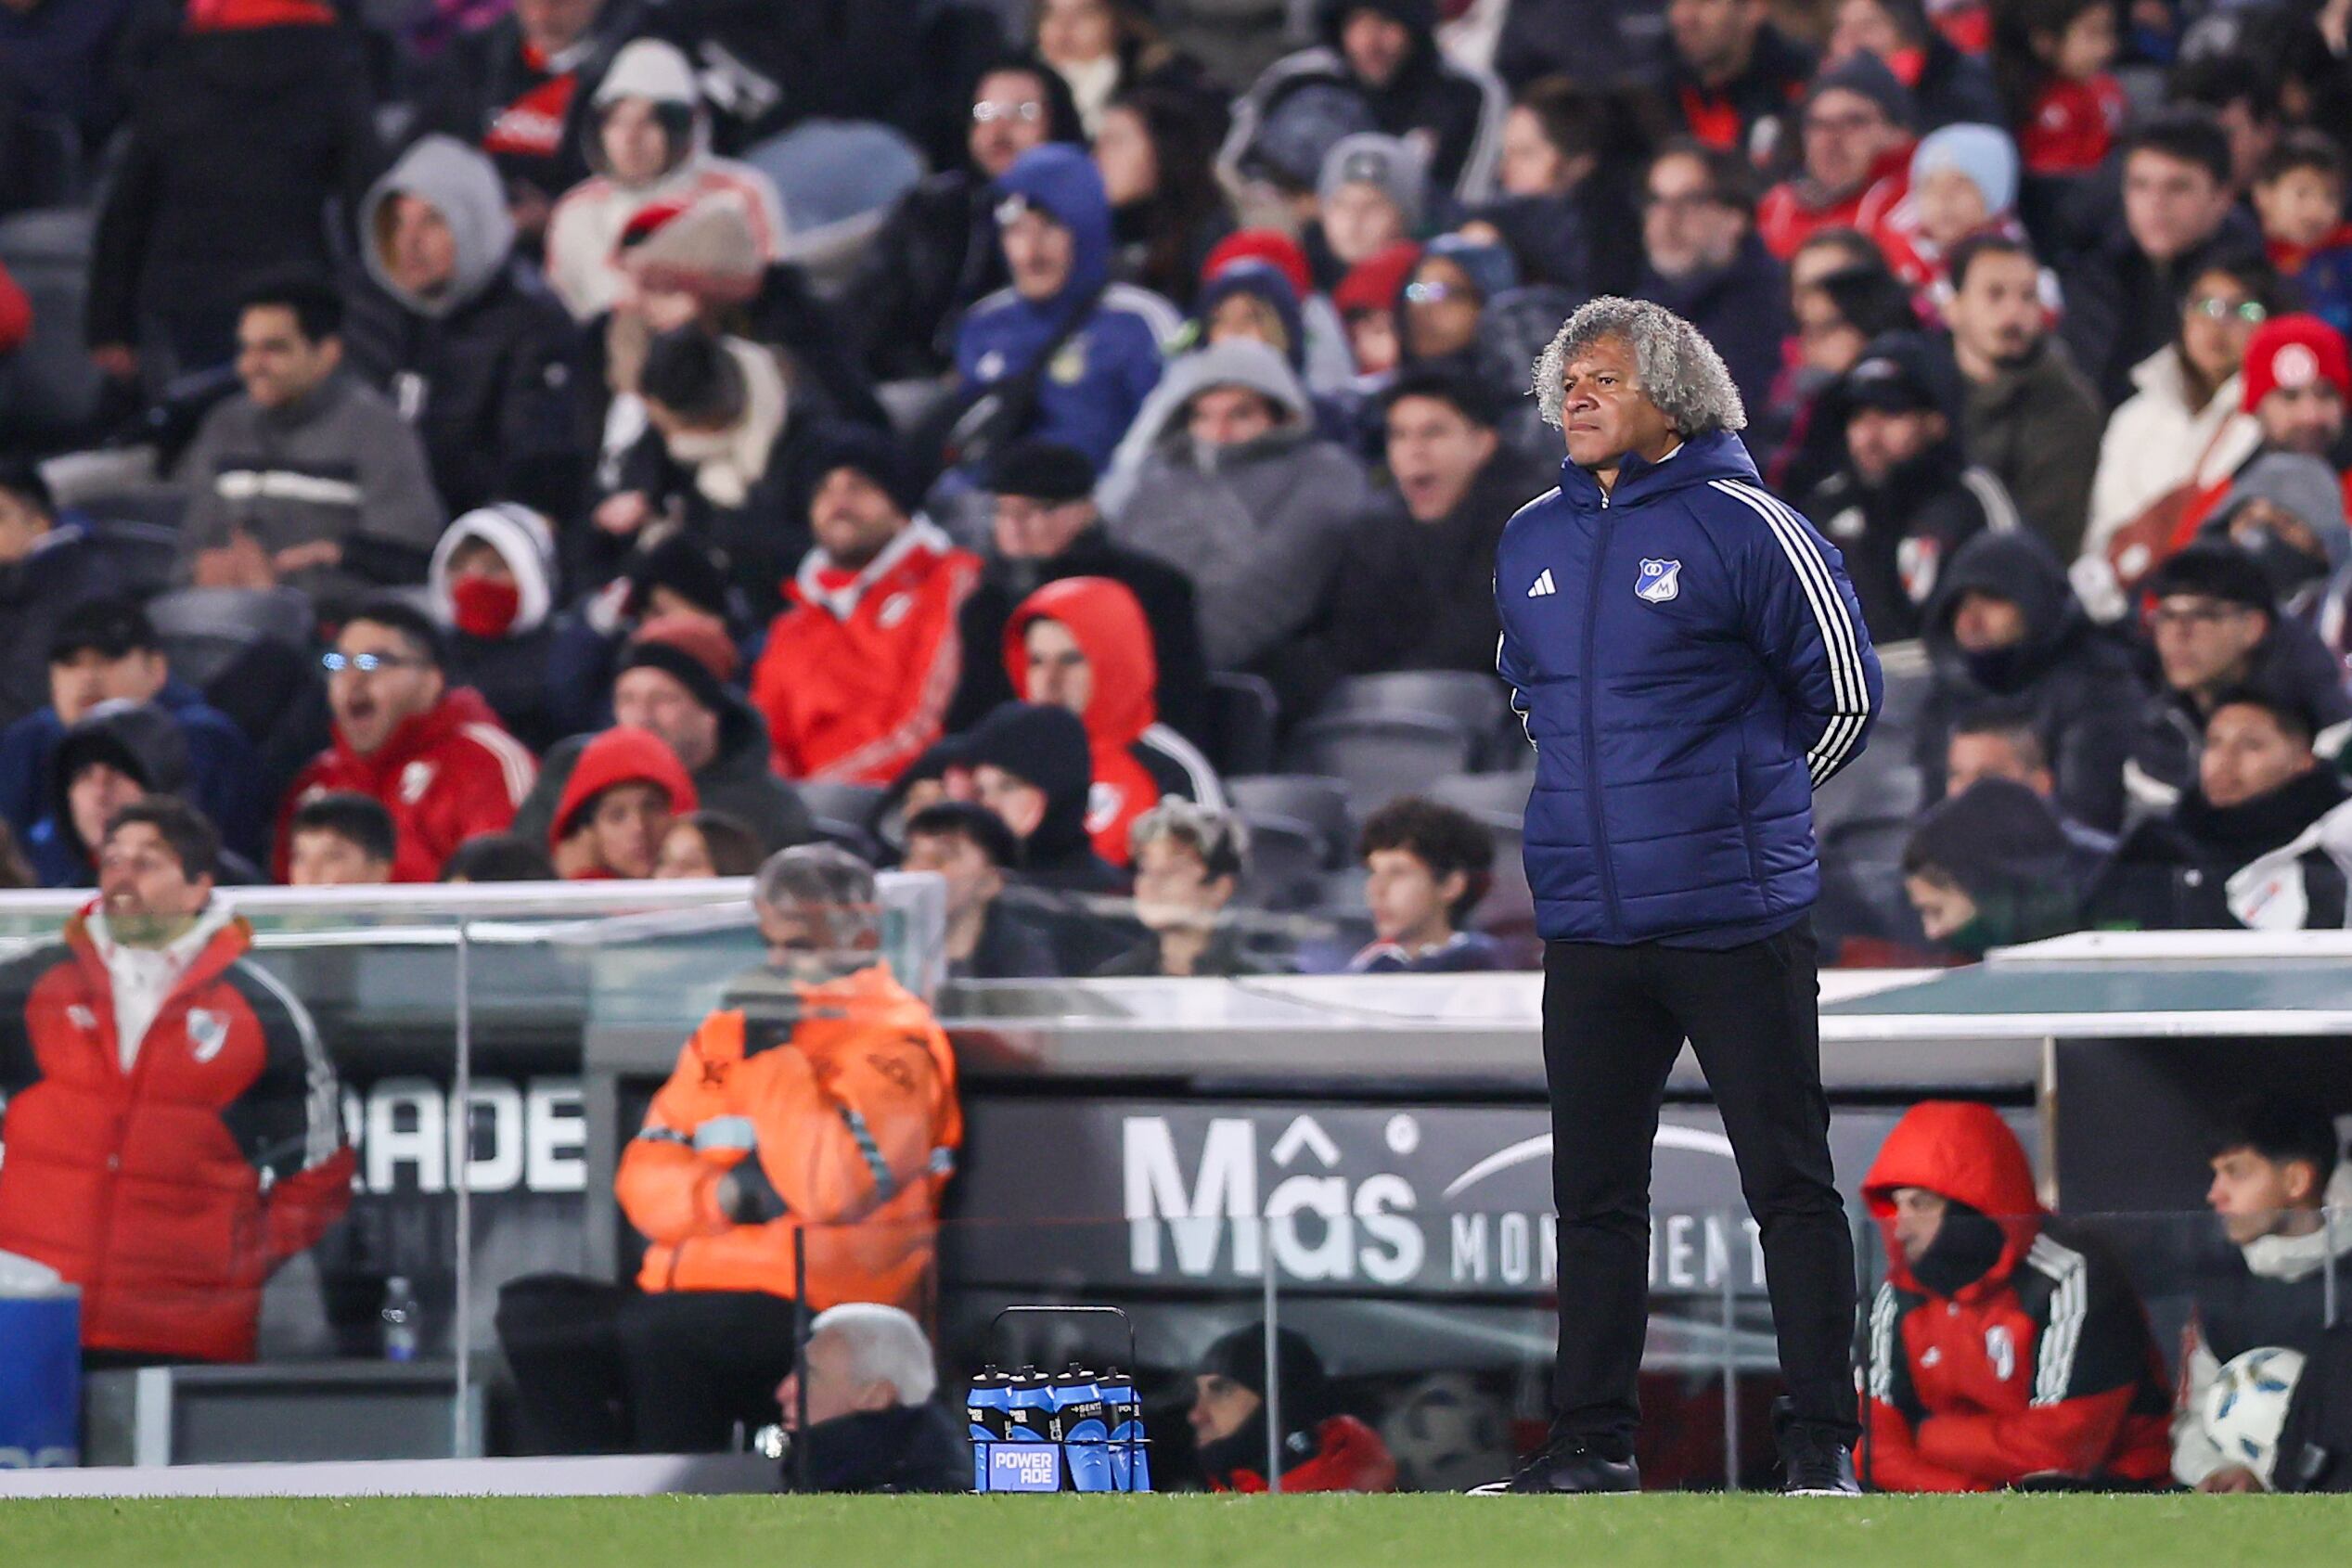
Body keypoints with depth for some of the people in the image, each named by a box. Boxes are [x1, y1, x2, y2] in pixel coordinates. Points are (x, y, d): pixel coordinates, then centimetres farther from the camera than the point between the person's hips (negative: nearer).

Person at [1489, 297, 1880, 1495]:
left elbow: (1845, 695, 0)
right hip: (1585, 923, 6)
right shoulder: (1531, 544, 10)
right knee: (1594, 1192, 9)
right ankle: (1590, 1441, 16)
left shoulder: (1745, 528, -7)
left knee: (1789, 1183, -2)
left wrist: (1743, 808, 10)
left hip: (1734, 920, -6)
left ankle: (1821, 1444, 0)